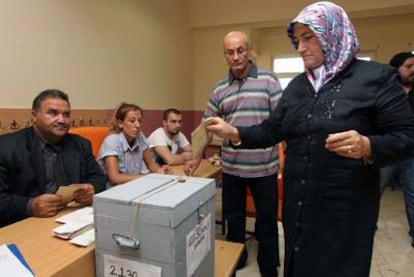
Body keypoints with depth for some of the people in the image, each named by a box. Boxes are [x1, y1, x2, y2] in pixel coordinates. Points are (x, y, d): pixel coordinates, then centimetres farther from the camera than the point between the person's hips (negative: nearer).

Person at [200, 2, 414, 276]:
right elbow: (271, 131, 5)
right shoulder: (296, 85, 8)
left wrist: (367, 146, -27)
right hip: (298, 203, 5)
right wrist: (235, 133, -10)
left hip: (346, 207, -5)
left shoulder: (377, 77, -6)